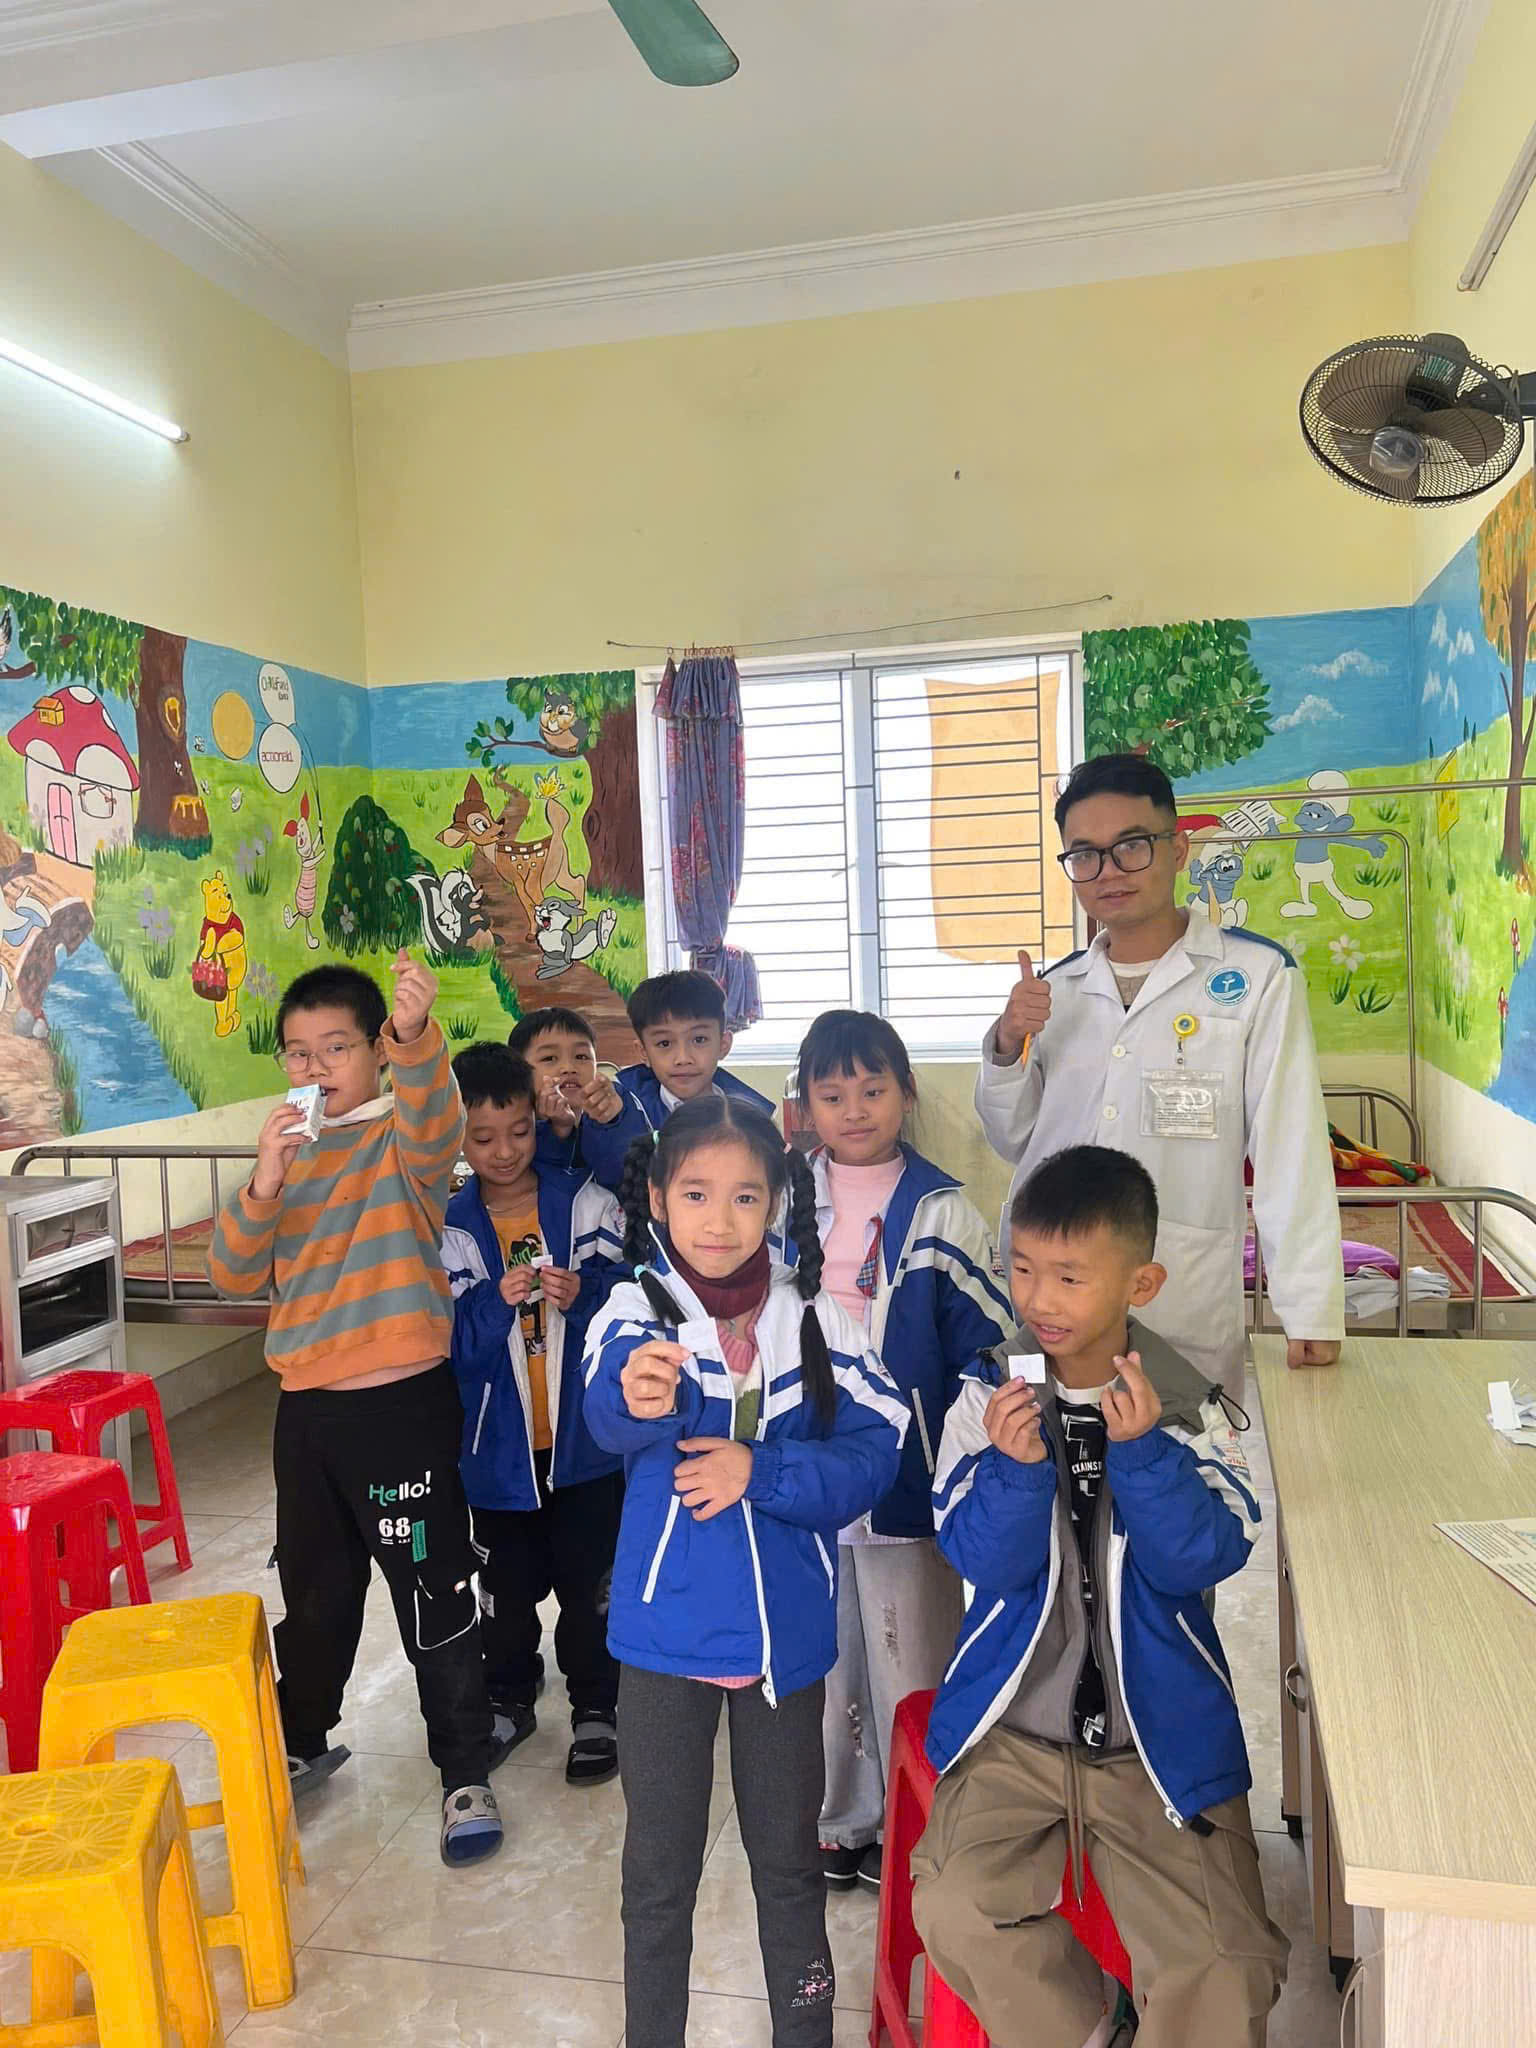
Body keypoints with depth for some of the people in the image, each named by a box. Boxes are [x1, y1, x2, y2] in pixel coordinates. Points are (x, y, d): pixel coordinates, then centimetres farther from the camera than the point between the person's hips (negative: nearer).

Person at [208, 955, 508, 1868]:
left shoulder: (404, 1140, -7)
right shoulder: (288, 1149, 10)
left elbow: (437, 1119, -33)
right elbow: (235, 1273, 1)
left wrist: (418, 1035, -54)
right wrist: (264, 1187, -19)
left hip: (405, 1404, -6)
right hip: (307, 1408, 6)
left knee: (434, 1597, 3)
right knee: (314, 1592, 23)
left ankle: (469, 1774, 20)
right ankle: (302, 1742, 44)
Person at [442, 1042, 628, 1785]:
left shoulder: (584, 1201, -7)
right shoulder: (450, 1227, -4)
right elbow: (447, 1337, -10)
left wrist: (583, 1293, -28)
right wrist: (497, 1302, -27)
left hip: (583, 1432, -1)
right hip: (499, 1440, 1)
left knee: (589, 1580, 10)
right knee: (507, 1585, 17)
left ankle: (595, 1709, 29)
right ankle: (510, 1699, 39)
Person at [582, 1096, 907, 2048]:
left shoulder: (815, 1318, -6)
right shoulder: (636, 1309, -12)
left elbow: (872, 1453, -10)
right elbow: (610, 1413, -33)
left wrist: (760, 1471, -24)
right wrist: (639, 1397, -56)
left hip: (786, 1630, 1)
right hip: (666, 1625, -1)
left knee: (788, 1854, 19)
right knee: (660, 1863, 15)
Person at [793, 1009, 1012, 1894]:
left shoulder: (941, 1212, -6)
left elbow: (987, 1351, -5)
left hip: (906, 1479, -3)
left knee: (910, 1659, 7)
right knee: (818, 1653, 15)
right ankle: (838, 1823, 35)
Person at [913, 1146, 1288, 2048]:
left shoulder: (1188, 1407, -6)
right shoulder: (989, 1400, -6)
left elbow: (1201, 1561, -12)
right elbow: (987, 1564, -9)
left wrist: (1140, 1448, -26)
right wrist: (1015, 1464, -27)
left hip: (1162, 1742, 0)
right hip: (1013, 1731, 1)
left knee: (1222, 1974, -12)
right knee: (957, 1912, -18)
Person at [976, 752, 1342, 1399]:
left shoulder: (1257, 976, -4)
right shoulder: (1054, 990, 10)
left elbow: (1290, 1151, -7)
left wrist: (1311, 1314, -10)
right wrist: (1009, 1048, -3)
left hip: (1186, 1313, -3)